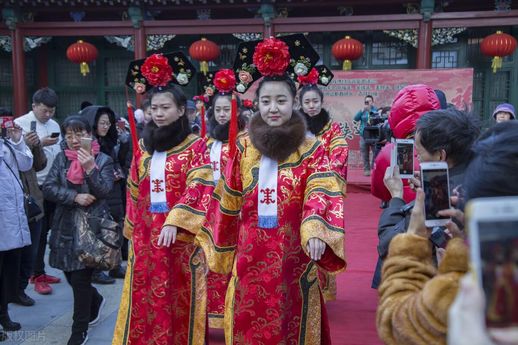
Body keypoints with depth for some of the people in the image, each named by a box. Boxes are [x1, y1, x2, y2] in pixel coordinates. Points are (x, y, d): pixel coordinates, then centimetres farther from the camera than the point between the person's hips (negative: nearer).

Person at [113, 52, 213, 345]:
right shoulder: (143, 147, 10)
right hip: (146, 234, 5)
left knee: (180, 296, 6)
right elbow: (134, 191, 15)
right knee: (145, 297, 11)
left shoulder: (195, 146, -5)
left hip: (181, 234, -4)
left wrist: (174, 222, -24)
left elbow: (198, 188, -15)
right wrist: (133, 229, 16)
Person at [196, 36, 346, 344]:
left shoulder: (311, 149, -4)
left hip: (293, 252, -2)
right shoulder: (245, 147, 3)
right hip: (250, 252, 3)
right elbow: (228, 199, 10)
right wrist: (214, 241, 15)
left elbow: (321, 192, -18)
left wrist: (315, 231, -36)